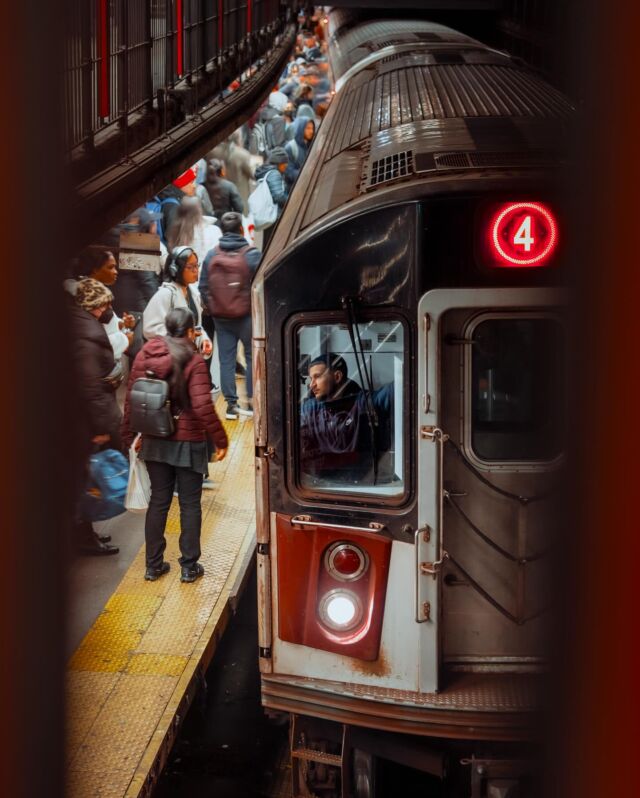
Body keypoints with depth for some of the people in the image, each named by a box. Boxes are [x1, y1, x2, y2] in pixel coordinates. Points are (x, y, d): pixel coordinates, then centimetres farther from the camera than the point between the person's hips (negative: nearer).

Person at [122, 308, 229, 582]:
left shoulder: (144, 355, -2)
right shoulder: (194, 362, -17)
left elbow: (131, 398, 2)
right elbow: (202, 407, -22)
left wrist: (129, 435, 13)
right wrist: (220, 439, -11)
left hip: (155, 443, 4)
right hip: (187, 443, -4)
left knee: (158, 501, 15)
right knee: (189, 503, 9)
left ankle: (153, 565, 21)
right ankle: (189, 567, 15)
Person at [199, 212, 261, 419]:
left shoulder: (211, 255, 1)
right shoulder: (252, 254, -12)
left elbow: (203, 287, 5)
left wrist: (212, 308, 14)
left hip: (220, 316, 4)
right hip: (246, 316, -3)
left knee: (226, 360, 7)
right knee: (252, 357, 9)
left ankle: (231, 403, 8)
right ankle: (252, 402, 8)